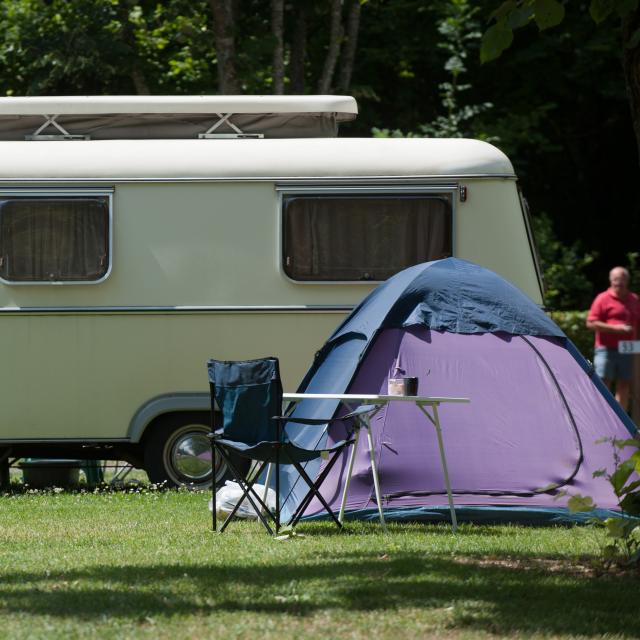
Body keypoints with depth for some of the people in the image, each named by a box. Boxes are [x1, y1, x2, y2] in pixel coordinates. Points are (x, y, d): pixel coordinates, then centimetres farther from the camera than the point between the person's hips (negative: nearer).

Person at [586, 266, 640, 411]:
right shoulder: (603, 299, -1)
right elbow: (591, 323, -7)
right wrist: (615, 328, -16)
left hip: (626, 350, 5)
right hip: (606, 349, -5)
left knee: (624, 386, 6)